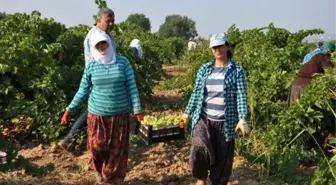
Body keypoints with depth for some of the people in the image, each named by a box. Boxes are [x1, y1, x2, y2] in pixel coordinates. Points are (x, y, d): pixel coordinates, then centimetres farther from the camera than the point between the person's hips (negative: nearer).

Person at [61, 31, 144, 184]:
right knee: (97, 147, 4)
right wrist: (70, 110, 2)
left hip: (120, 115, 0)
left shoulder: (122, 62, -4)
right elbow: (83, 91, 5)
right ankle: (101, 172, 35)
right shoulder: (91, 66, -2)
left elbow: (132, 88, -3)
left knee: (117, 149, 7)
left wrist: (137, 110, -7)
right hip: (97, 114, 0)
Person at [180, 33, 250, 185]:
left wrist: (243, 119, -18)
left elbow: (241, 96, -8)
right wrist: (187, 114, 9)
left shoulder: (236, 70, -2)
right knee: (199, 150, -17)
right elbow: (196, 93, 10)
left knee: (222, 158, 6)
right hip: (203, 119, 2)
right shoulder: (204, 69, 7)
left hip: (225, 122, -1)